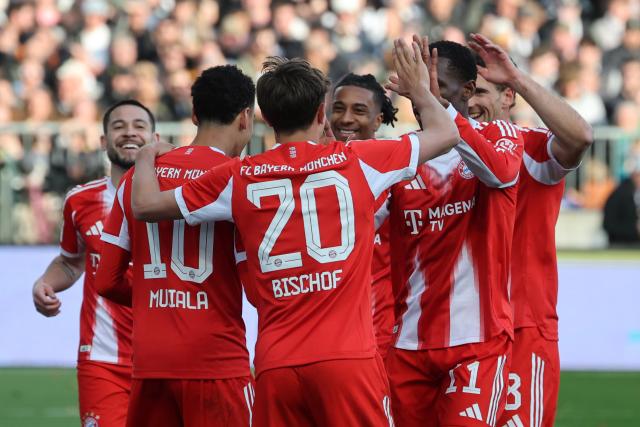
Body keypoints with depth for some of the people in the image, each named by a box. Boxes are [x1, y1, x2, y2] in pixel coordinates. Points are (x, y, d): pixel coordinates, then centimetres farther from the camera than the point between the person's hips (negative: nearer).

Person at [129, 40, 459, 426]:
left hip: (275, 366, 2)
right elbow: (445, 133, 19)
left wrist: (147, 159, 37)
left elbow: (146, 206, 16)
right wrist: (420, 90, 40)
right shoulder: (357, 162, 5)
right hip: (349, 358, -1)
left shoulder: (239, 178, 7)